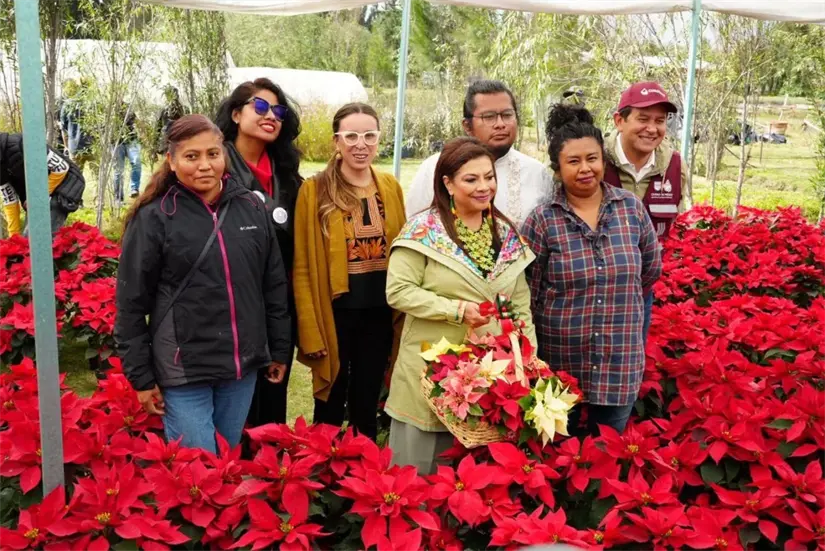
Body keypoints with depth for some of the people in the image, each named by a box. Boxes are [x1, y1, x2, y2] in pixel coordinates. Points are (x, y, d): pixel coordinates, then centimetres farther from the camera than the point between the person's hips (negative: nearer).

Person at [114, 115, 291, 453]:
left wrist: (279, 350, 11)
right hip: (182, 370, -4)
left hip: (243, 364, 4)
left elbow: (274, 286, 10)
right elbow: (131, 304, -5)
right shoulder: (154, 218, -8)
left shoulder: (251, 208, 3)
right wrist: (141, 376, -5)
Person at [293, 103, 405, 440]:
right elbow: (303, 267, -8)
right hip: (336, 314, -3)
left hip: (379, 313, 4)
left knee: (367, 405, 17)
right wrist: (311, 331, -12)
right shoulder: (315, 190, -8)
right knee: (330, 407, 11)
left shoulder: (390, 187, 5)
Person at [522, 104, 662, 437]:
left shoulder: (631, 207, -1)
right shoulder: (542, 220, -9)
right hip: (559, 363, -2)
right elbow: (527, 295, -5)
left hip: (619, 364, 2)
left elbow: (651, 268, 13)